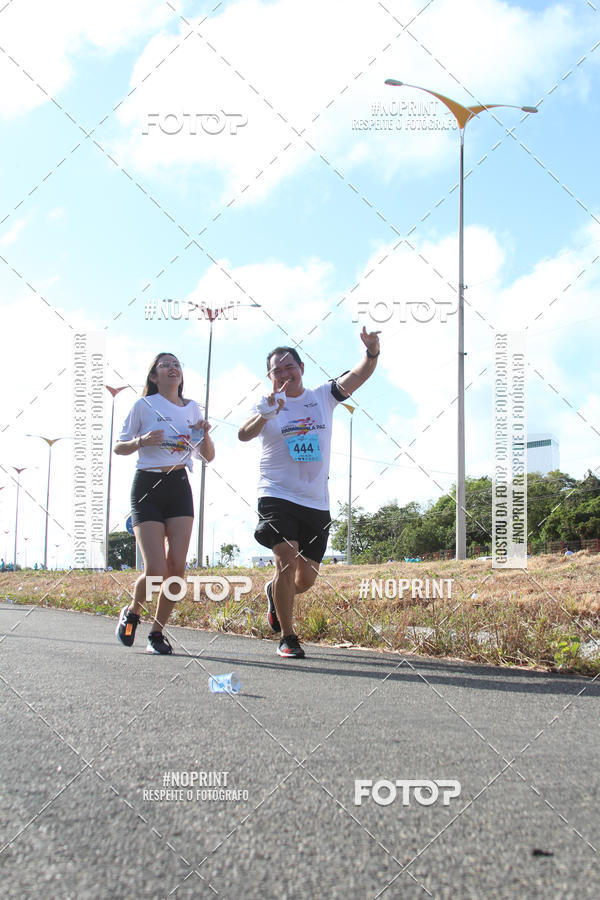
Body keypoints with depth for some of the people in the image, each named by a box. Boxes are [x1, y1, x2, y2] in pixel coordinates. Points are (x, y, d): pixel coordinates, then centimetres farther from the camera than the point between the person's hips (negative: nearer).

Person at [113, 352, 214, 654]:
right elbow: (118, 447, 5)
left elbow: (208, 456, 16)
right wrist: (142, 441, -14)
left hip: (179, 487, 4)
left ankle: (157, 632, 8)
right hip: (147, 487, -4)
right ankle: (132, 613, 18)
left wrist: (205, 434, -4)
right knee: (156, 570, -13)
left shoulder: (192, 408, 13)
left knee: (177, 567, -9)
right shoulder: (143, 406, 1)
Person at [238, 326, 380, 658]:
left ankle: (274, 592, 42)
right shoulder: (267, 405, 0)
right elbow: (243, 435, -18)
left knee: (306, 578, 7)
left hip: (316, 503, 3)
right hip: (277, 497, -3)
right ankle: (287, 637, -3)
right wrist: (265, 414, -37)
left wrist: (372, 352, -28)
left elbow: (358, 375, -7)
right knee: (287, 559, -20)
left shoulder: (323, 396, 6)